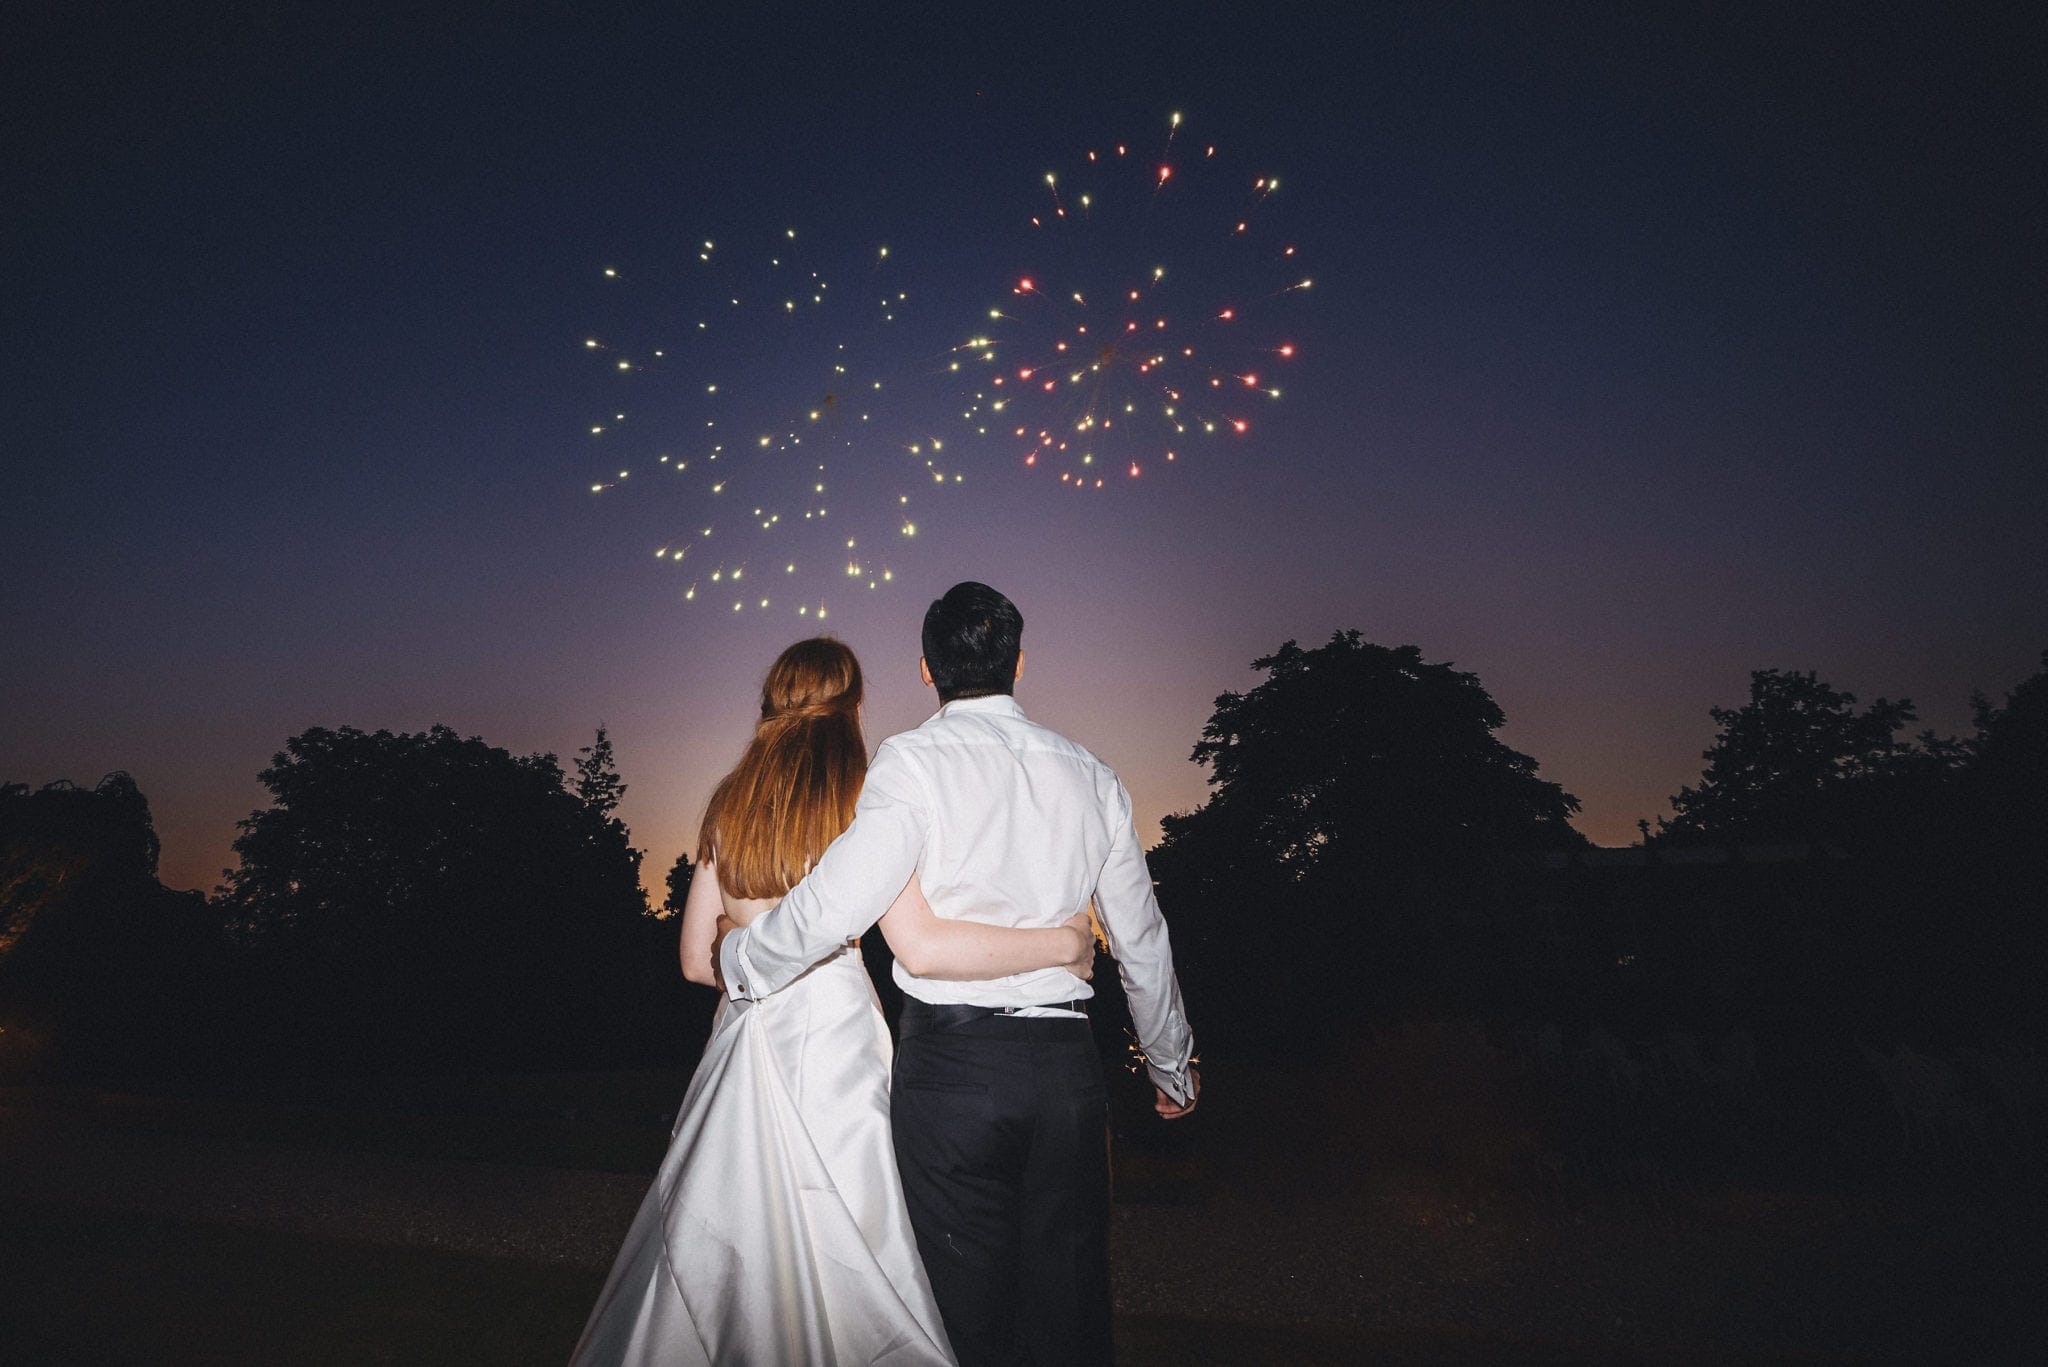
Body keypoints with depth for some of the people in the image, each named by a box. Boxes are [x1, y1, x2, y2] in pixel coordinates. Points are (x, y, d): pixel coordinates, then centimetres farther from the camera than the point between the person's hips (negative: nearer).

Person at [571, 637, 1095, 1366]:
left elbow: (696, 959, 11)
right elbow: (920, 945, -18)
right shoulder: (860, 798, -9)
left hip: (745, 1039, 6)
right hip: (831, 1038, -5)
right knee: (840, 1257, 6)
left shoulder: (728, 802, 7)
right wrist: (1064, 944, -10)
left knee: (727, 1245, 16)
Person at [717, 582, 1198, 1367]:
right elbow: (1142, 944, 12)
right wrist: (1173, 1069, 26)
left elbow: (836, 905, -19)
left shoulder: (914, 760, -8)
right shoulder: (1090, 776, 7)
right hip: (1065, 1065, 4)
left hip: (950, 1059, -4)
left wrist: (740, 958, 2)